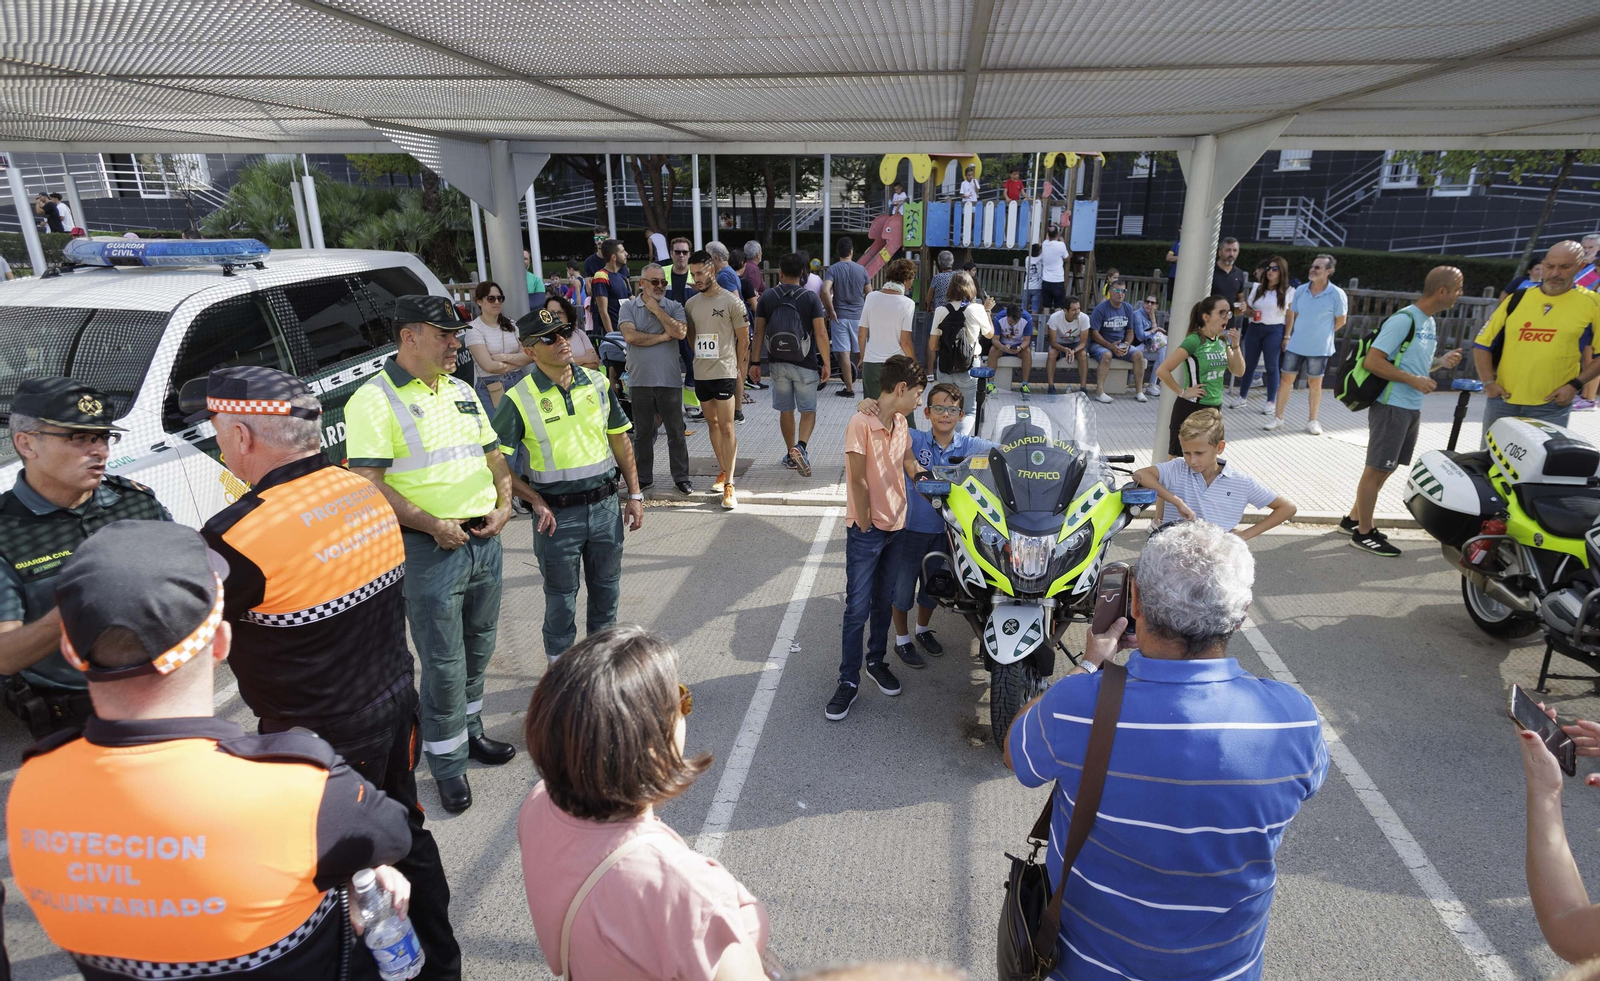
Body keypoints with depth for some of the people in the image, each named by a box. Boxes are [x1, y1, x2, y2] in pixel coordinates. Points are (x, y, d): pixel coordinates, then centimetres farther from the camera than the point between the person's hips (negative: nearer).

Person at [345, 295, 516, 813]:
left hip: (485, 540, 7)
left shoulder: (461, 391, 13)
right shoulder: (375, 399, -11)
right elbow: (367, 484, -18)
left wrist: (503, 506, 2)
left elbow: (494, 455, 18)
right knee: (444, 664, 2)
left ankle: (469, 730, 39)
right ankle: (448, 764, 19)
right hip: (429, 552, -7)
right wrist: (434, 526, -20)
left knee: (478, 649, 19)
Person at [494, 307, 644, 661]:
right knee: (561, 597, 10)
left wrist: (634, 494, 7)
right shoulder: (520, 400, -10)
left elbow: (620, 440, 10)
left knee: (607, 587, 17)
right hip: (557, 514, -3)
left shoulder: (598, 383, 2)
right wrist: (536, 501, -14)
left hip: (605, 504, 4)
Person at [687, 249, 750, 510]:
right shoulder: (691, 303, 8)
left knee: (727, 427, -6)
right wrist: (701, 356, 11)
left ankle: (729, 484, -5)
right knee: (712, 423, 14)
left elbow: (743, 338, -2)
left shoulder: (731, 301, -7)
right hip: (701, 373, 6)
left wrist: (737, 364, 2)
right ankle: (723, 471, 28)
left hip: (724, 373, -6)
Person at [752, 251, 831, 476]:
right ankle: (801, 447, -18)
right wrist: (825, 363, -3)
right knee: (808, 410, 5)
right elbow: (821, 333, -11)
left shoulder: (767, 297, -1)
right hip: (806, 364, -2)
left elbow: (759, 333, 0)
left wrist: (755, 362, 7)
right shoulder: (811, 298, -7)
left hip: (778, 363, 2)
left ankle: (791, 453, 24)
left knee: (786, 410, 15)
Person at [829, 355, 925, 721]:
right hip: (866, 531, -7)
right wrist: (865, 526, -12)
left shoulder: (900, 424, 6)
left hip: (895, 527, 7)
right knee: (858, 608, 0)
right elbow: (858, 481, -17)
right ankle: (849, 681, 10)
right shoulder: (861, 424, -18)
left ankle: (876, 661, 34)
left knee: (884, 602, 18)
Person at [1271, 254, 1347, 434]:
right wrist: (1287, 335, 8)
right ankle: (1277, 417, 14)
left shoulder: (1337, 294, -12)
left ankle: (1312, 421, 19)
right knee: (1286, 380, 5)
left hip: (1319, 348, -2)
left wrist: (1323, 333, 4)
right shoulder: (1300, 290, -2)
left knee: (1315, 383, 9)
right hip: (1295, 345, 3)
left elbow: (1341, 320, 0)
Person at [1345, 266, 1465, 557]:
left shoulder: (1430, 323, 14)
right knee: (1376, 469, -3)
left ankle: (1354, 519, 26)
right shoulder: (1404, 319, -15)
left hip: (1412, 409, 10)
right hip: (1392, 407, -10)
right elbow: (1372, 361, -21)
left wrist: (1441, 362, 4)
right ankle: (1363, 533, 5)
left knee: (1385, 468, 15)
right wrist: (1413, 380, -22)